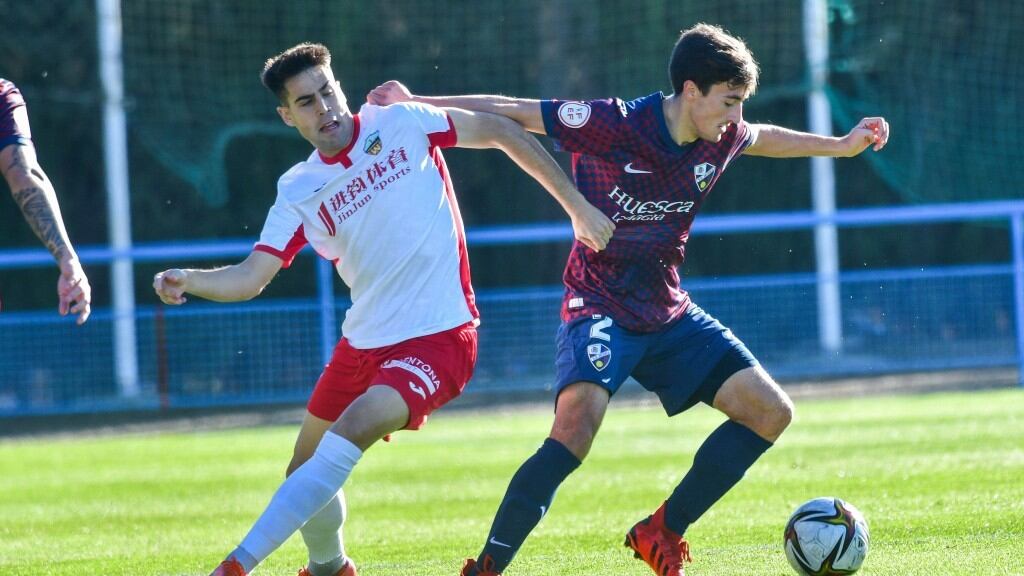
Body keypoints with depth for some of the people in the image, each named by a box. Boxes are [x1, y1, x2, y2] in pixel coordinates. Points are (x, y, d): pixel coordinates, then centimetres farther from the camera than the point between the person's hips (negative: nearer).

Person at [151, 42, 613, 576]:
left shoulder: (401, 124, -6)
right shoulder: (298, 191, 2)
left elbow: (501, 131, 3)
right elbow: (250, 277, -3)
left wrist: (576, 205, 3)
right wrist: (187, 281, -24)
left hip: (438, 337, -5)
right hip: (363, 344, 6)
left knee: (349, 433, -26)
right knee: (306, 468, 13)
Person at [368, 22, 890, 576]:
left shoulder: (723, 139, -2)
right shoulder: (613, 126, -21)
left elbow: (764, 138, 23)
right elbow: (511, 114, -15)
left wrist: (841, 145, 28)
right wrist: (414, 103, -16)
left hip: (668, 313, 7)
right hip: (600, 307, -7)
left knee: (771, 411, -1)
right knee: (578, 423, -32)